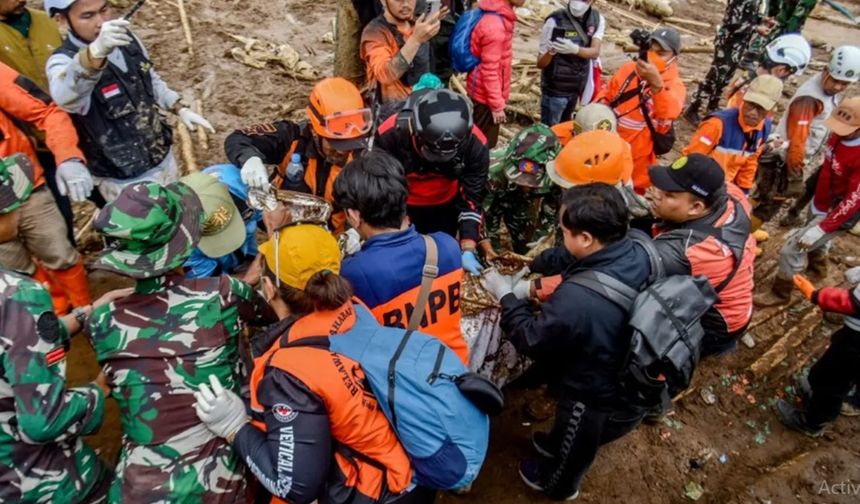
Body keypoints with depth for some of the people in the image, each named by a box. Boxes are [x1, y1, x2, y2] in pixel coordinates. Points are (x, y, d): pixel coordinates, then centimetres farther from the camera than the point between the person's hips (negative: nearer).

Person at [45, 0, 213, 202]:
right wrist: (96, 52, -62)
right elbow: (65, 96, -45)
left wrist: (181, 108, 3)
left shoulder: (127, 40, -1)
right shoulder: (63, 61, -21)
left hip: (164, 159, 6)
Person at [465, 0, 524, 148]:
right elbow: (490, 70, -24)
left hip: (482, 92, 9)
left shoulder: (499, 16, 5)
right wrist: (497, 105, -19)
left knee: (484, 143, 21)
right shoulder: (494, 25, -25)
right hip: (486, 95, -9)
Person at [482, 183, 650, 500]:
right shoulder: (639, 252, -20)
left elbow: (531, 339, -24)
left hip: (602, 402, -6)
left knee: (575, 446, 29)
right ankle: (557, 445, 68)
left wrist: (507, 297, -11)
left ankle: (557, 485, 61)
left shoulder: (578, 299, -43)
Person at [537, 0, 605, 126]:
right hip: (555, 89, -5)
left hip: (577, 87, 5)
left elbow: (595, 52, -16)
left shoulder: (598, 19, -2)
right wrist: (551, 51, -38)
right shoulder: (555, 21, -18)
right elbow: (540, 63, -16)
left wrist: (574, 49, -34)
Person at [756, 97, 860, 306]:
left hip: (837, 214, -9)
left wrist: (822, 228, -29)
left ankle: (780, 293, 14)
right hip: (820, 203, 9)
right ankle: (818, 265, 65)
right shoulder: (839, 136, -10)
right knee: (814, 240, 33)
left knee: (792, 249, -8)